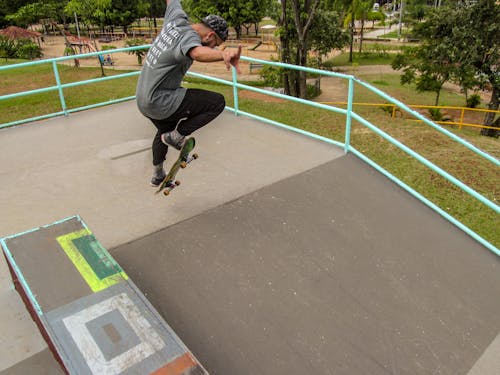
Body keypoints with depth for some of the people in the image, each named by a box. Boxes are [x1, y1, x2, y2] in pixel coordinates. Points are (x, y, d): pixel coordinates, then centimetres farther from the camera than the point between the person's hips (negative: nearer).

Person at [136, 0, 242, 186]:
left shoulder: (176, 19, 3)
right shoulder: (190, 37, -21)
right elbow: (198, 53, -46)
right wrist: (223, 55, -66)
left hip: (143, 98, 9)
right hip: (160, 102, -9)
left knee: (165, 131, 34)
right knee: (217, 102, -11)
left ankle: (157, 175, 49)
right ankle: (177, 136, -3)